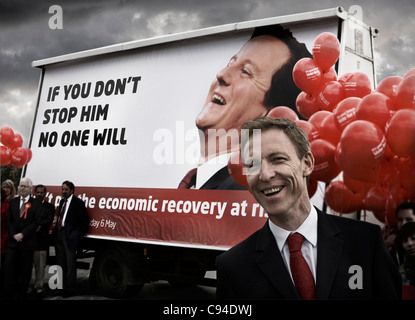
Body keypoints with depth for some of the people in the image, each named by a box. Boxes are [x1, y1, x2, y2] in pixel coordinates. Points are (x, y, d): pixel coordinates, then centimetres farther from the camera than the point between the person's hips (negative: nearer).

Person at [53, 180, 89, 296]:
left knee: (70, 263, -2)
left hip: (68, 236, -8)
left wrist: (76, 235, -13)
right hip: (59, 234, 8)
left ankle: (69, 289, 6)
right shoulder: (62, 201, 17)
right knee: (60, 262, 14)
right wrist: (56, 230, 6)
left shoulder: (78, 202, -7)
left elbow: (84, 221, -9)